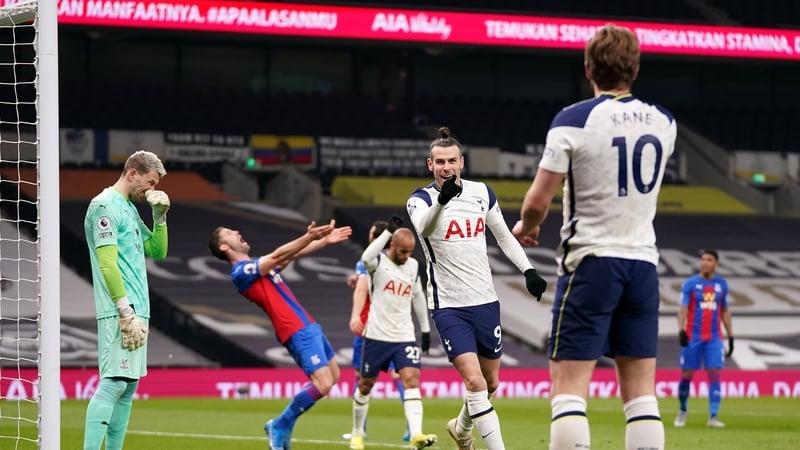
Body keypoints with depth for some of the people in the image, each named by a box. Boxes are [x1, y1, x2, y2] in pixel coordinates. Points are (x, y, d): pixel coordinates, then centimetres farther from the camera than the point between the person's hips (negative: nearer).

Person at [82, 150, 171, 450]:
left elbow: (158, 251, 27)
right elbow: (107, 262, -16)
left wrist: (160, 216, 12)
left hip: (137, 311, 10)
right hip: (119, 312, -10)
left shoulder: (130, 209, 21)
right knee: (114, 382, -18)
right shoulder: (106, 206, -8)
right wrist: (126, 311, -21)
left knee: (129, 385, 9)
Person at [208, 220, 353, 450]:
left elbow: (291, 254, 14)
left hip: (309, 326, 10)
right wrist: (309, 237, -24)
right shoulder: (240, 272, -10)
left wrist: (324, 241, 5)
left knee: (333, 376, 13)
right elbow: (277, 256, -20)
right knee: (323, 384, -16)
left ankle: (283, 425, 19)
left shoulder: (258, 265, 19)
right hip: (297, 332, -10)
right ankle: (279, 426, 2)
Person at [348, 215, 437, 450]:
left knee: (411, 380, -16)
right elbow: (366, 259, -33)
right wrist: (389, 231, -33)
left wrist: (425, 329, 24)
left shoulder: (413, 266, 8)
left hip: (405, 337, 3)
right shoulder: (379, 262, -7)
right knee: (365, 384, 9)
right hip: (377, 335, -3)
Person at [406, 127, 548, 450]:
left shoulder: (481, 192, 4)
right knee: (474, 381, -18)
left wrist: (528, 270, 4)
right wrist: (441, 200, -51)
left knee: (490, 383, 16)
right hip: (448, 305, -5)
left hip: (485, 301, 5)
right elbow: (424, 228, -33)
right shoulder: (421, 199, -9)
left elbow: (504, 236, 16)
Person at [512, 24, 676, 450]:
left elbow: (538, 200, -10)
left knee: (568, 388, -5)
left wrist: (525, 226, 11)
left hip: (591, 260, -5)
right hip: (643, 262, 5)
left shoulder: (573, 120, -10)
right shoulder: (662, 122, 6)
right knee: (641, 394, 5)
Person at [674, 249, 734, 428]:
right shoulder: (690, 283, 0)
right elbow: (683, 308, -6)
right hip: (693, 337, -2)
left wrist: (730, 337, 14)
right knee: (686, 375, 2)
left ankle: (713, 417, -12)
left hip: (714, 338, 2)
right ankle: (682, 411, 23)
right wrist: (681, 330, -21)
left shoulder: (721, 284, 10)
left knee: (714, 374, -9)